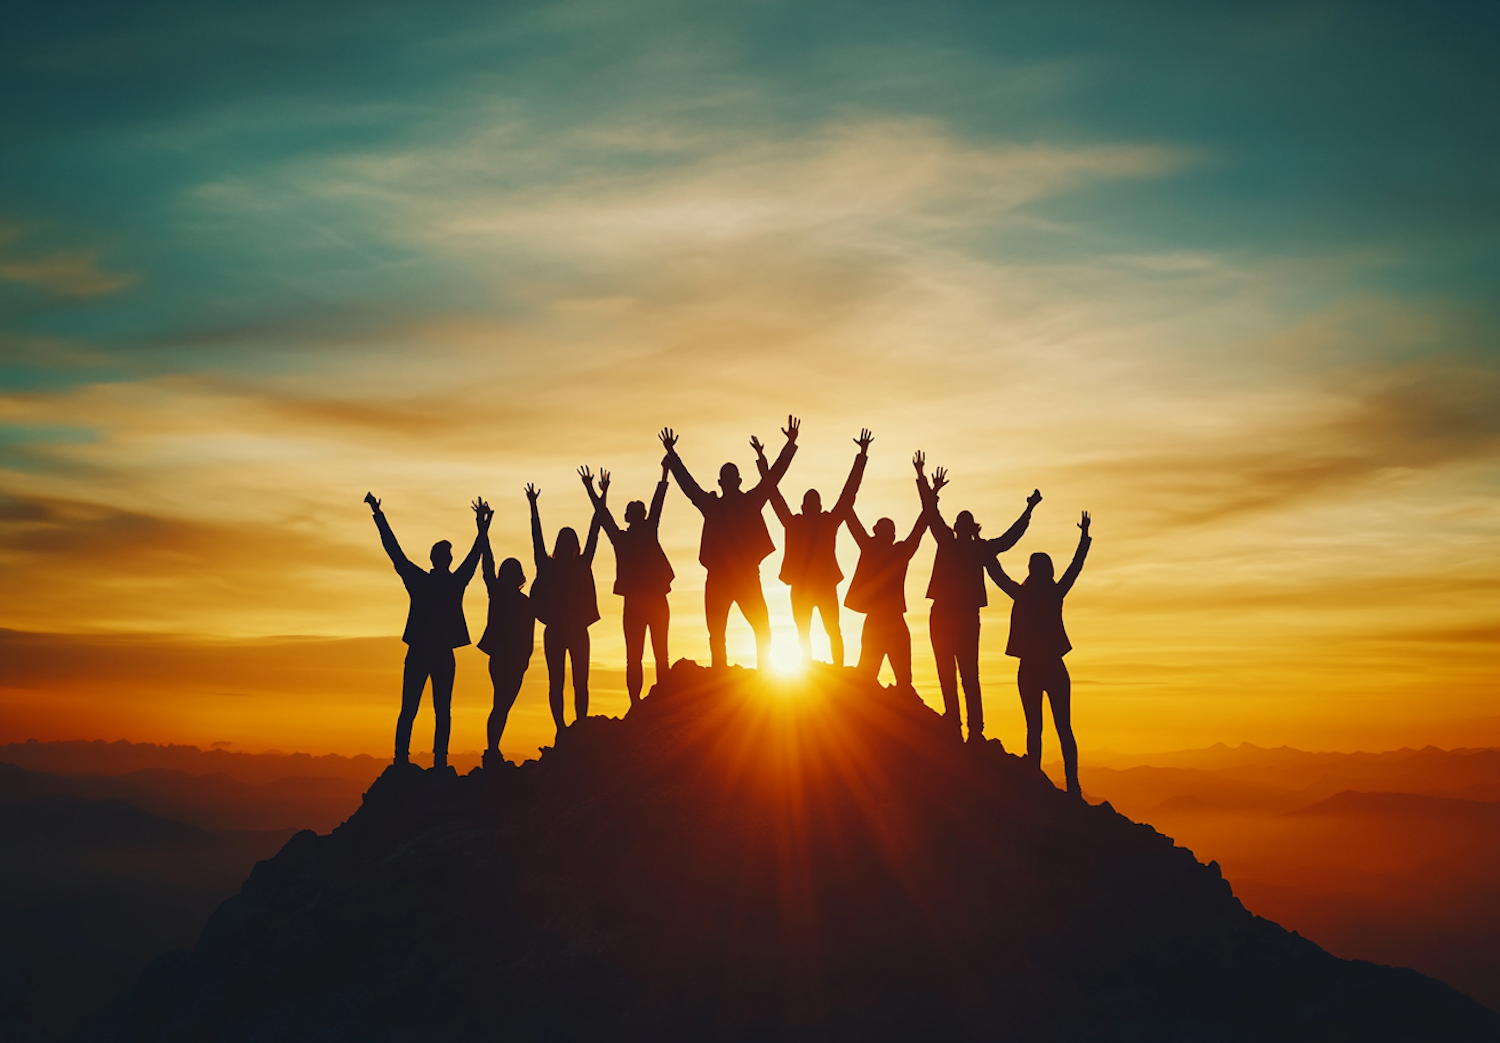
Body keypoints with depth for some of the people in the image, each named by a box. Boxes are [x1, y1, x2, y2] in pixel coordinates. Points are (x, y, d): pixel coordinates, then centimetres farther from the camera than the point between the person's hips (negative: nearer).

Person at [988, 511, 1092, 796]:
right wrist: (1085, 536, 21)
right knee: (1064, 728, 2)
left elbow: (996, 572, 7)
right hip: (1055, 669, 1)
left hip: (1029, 670, 0)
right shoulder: (1056, 595, -1)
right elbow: (1076, 566, 10)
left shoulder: (1021, 594, -4)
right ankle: (1072, 786, -3)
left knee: (1034, 728, 3)